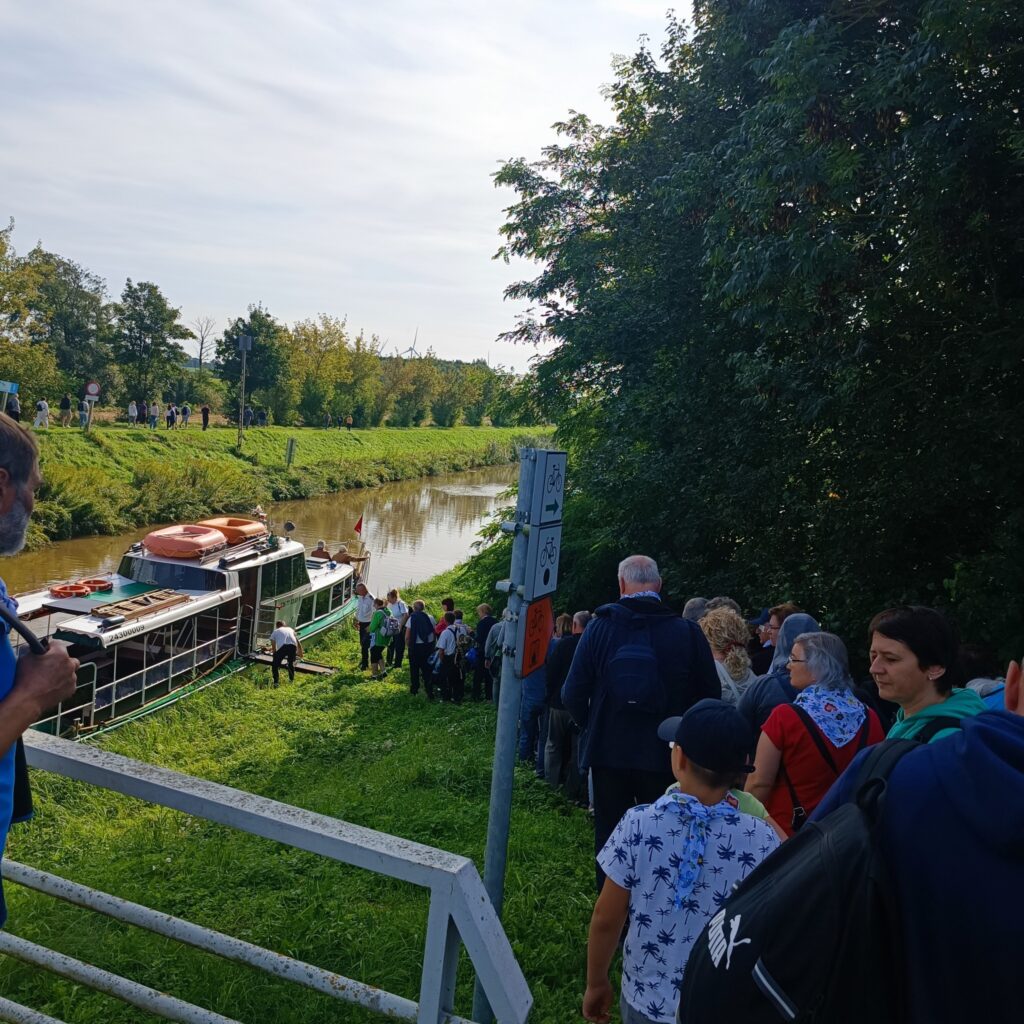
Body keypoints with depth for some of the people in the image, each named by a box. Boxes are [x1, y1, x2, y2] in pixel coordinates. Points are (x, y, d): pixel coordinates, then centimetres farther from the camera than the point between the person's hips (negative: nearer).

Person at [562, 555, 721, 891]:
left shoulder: (600, 627, -9)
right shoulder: (688, 632, -9)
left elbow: (573, 694, -9)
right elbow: (710, 696, -6)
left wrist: (591, 727, 9)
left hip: (608, 750, 1)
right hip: (664, 754, 0)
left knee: (609, 835, 15)